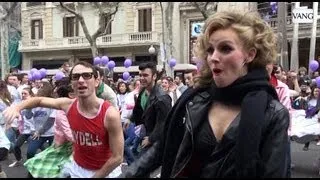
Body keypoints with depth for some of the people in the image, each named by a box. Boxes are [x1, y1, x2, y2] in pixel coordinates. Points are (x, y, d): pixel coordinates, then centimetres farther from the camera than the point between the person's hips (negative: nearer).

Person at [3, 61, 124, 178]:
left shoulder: (110, 114, -27)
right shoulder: (68, 105, -12)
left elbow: (117, 158, -21)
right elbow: (40, 100, 7)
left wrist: (96, 176, -13)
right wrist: (17, 107, -11)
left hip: (104, 171, -4)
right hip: (78, 168, 5)